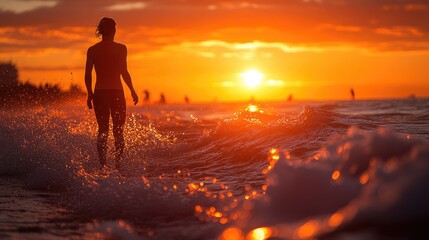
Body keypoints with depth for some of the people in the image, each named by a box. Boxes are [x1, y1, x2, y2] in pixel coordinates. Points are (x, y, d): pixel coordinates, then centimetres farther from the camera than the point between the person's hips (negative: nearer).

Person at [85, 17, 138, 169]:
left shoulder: (92, 50, 5)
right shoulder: (120, 48, -4)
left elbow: (88, 74, 0)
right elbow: (124, 72, -9)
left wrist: (90, 94, 7)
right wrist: (132, 91, -1)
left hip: (99, 93, 2)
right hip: (116, 93, -2)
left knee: (103, 130, 10)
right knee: (118, 132, 6)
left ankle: (103, 165, 2)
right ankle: (118, 164, -3)